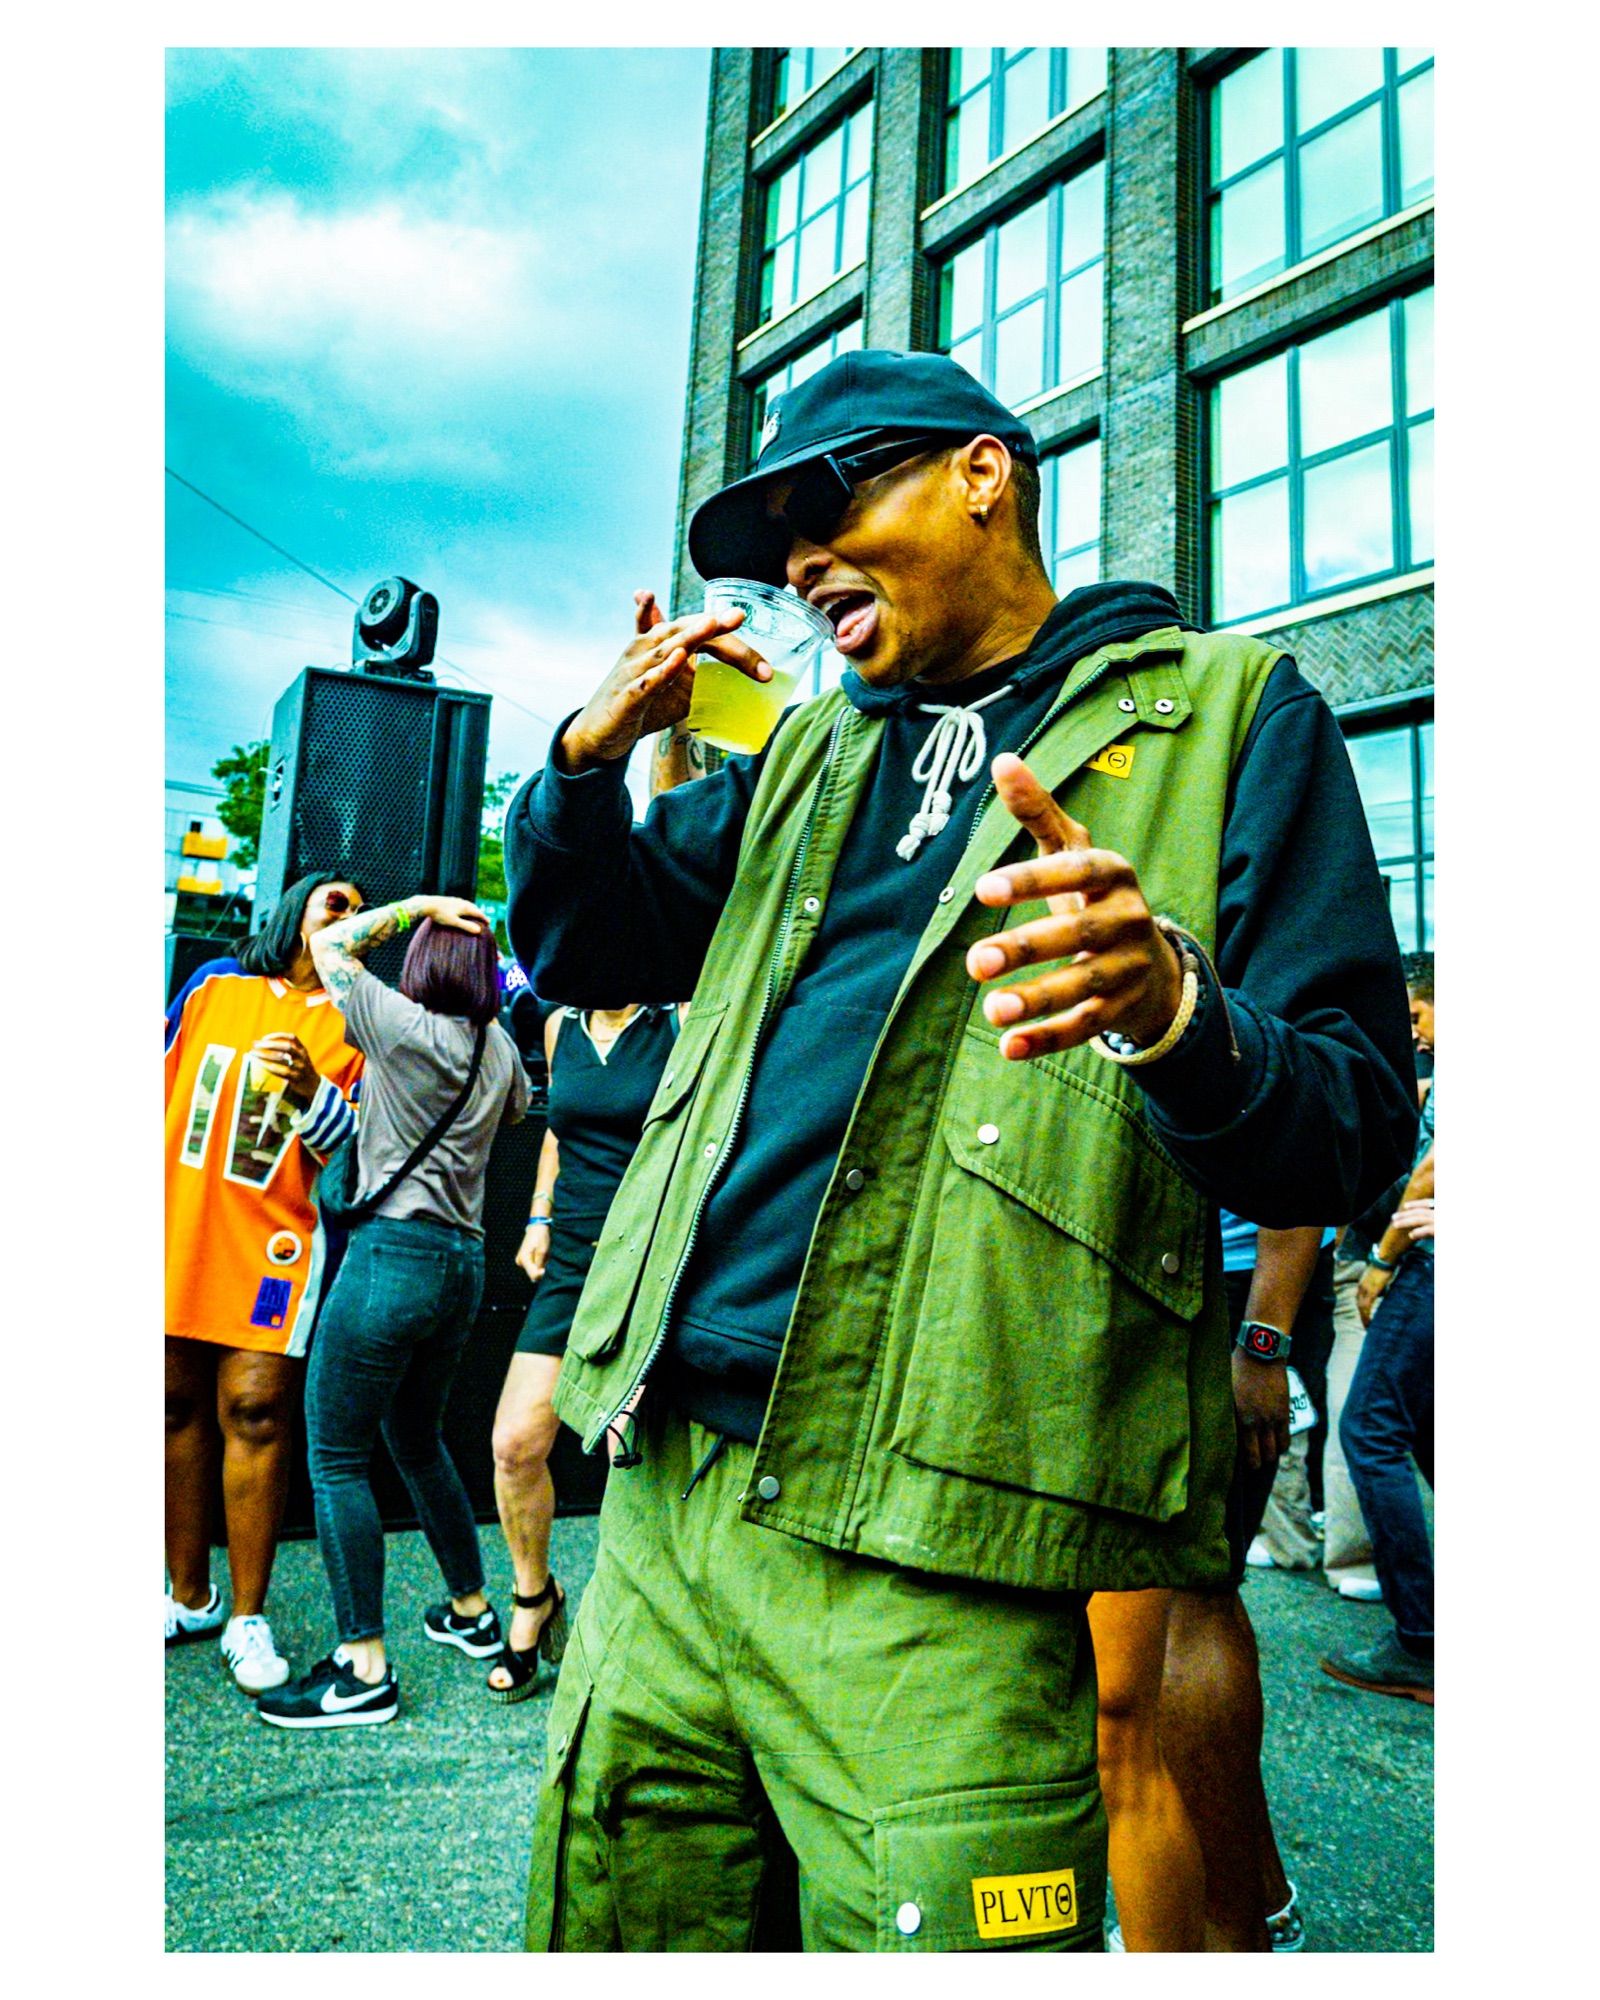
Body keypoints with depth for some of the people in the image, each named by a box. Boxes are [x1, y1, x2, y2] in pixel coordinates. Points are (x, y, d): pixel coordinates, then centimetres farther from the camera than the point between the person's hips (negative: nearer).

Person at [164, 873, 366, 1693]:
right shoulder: (213, 983, 10)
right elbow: (162, 1077, 18)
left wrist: (311, 1090, -20)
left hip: (270, 1240, -3)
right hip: (175, 1223, 3)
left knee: (256, 1410, -5)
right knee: (175, 1404, 8)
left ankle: (247, 1620, 9)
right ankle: (190, 1598, 24)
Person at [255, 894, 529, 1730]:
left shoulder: (406, 1027, -9)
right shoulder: (499, 1049, 8)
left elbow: (330, 944, 3)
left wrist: (415, 907, 5)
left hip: (394, 1251, -8)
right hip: (464, 1260, 8)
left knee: (334, 1457, 2)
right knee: (417, 1441, 23)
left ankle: (364, 1669, 5)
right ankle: (471, 1611, 33)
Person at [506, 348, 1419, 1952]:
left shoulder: (1226, 709, 4)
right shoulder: (814, 748, 20)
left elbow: (1350, 1127, -4)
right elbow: (583, 948, 24)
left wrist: (1174, 1011, -26)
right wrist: (592, 753, 5)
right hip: (666, 1506, 6)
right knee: (607, 1940, 16)